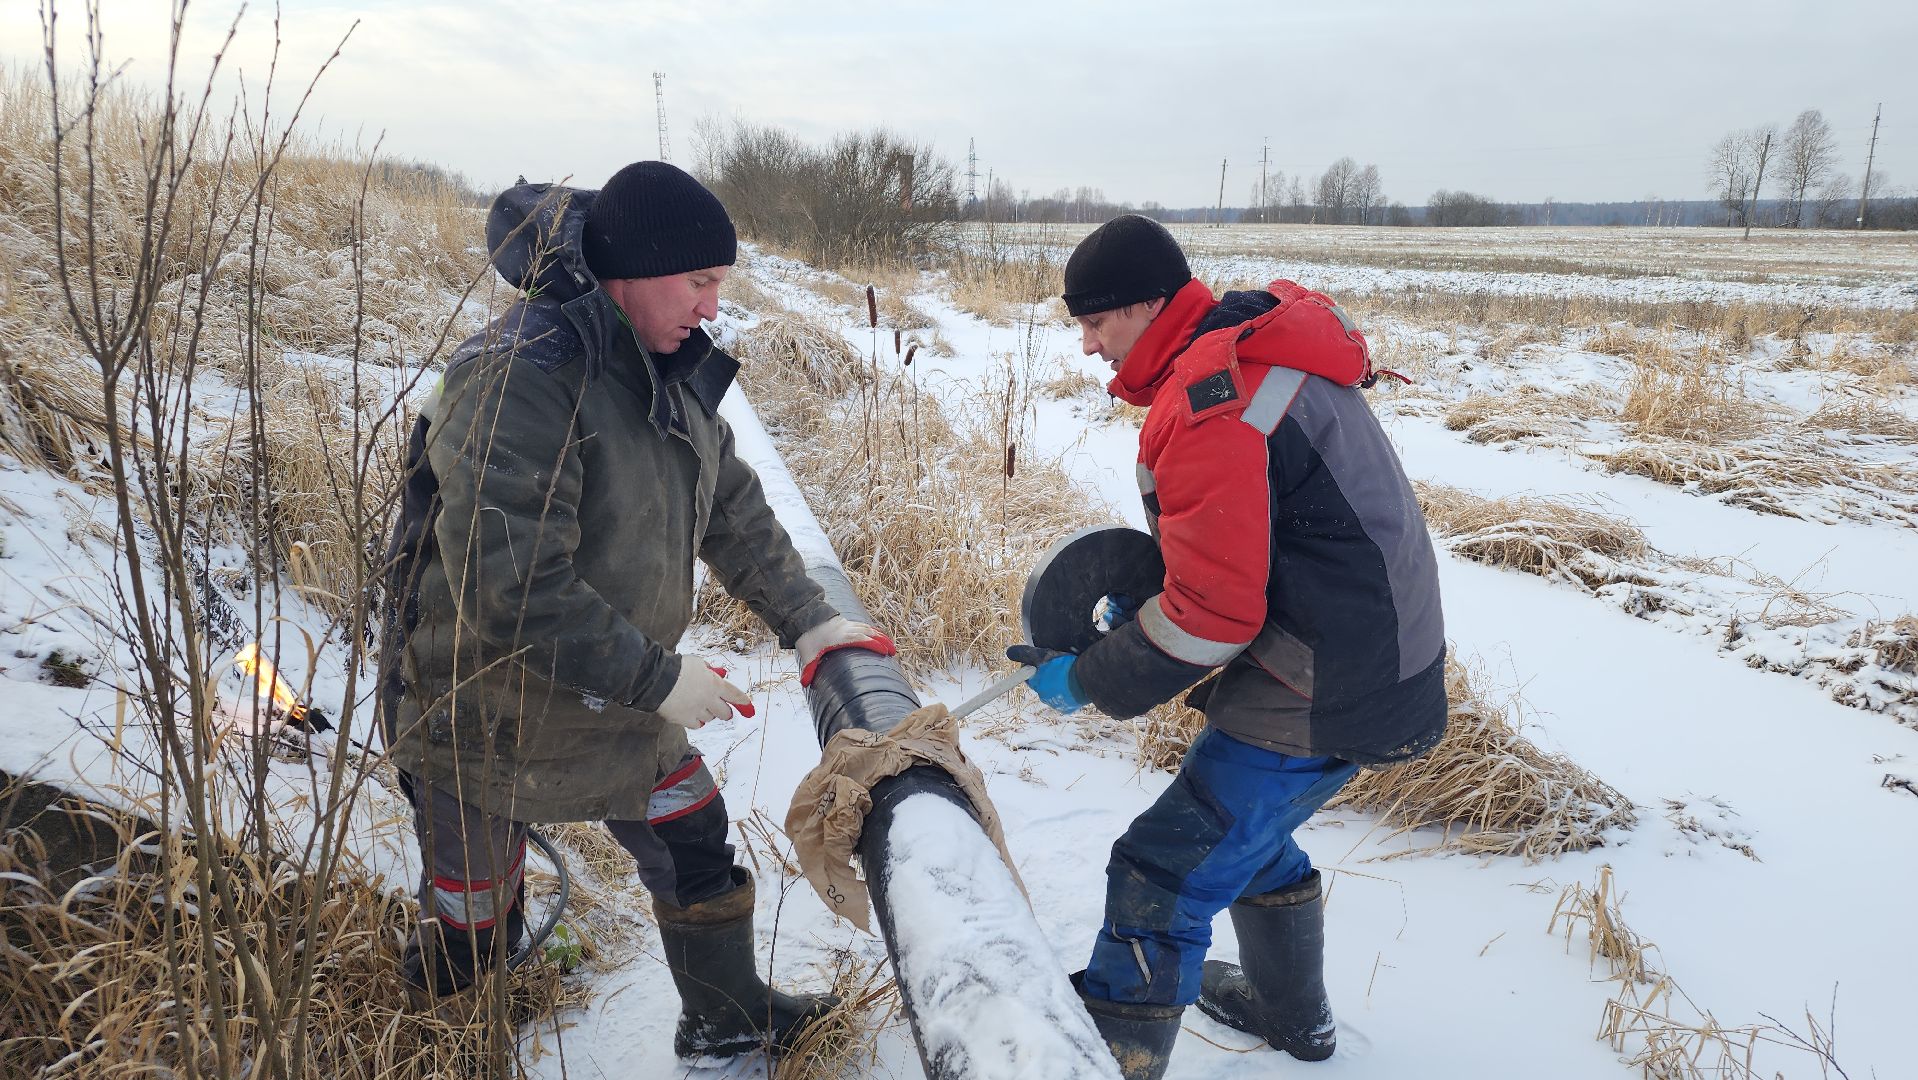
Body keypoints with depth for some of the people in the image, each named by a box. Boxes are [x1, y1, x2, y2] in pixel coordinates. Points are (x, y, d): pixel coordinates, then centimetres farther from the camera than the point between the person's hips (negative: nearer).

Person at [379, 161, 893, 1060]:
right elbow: (508, 587, -34)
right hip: (490, 717, -7)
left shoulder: (671, 371, -1)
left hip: (619, 705, 7)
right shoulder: (515, 378, -30)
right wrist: (659, 679, -28)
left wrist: (806, 620, 1)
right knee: (468, 927, 13)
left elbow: (733, 510, 8)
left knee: (696, 851, 18)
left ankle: (728, 1019, 41)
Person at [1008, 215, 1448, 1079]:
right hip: (1363, 661, 11)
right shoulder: (1264, 350, 8)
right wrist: (1145, 592, 6)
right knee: (1247, 828, 29)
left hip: (1315, 697, -11)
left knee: (1162, 875, -8)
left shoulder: (1209, 408, -24)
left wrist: (1087, 681, -12)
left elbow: (1215, 612, -24)